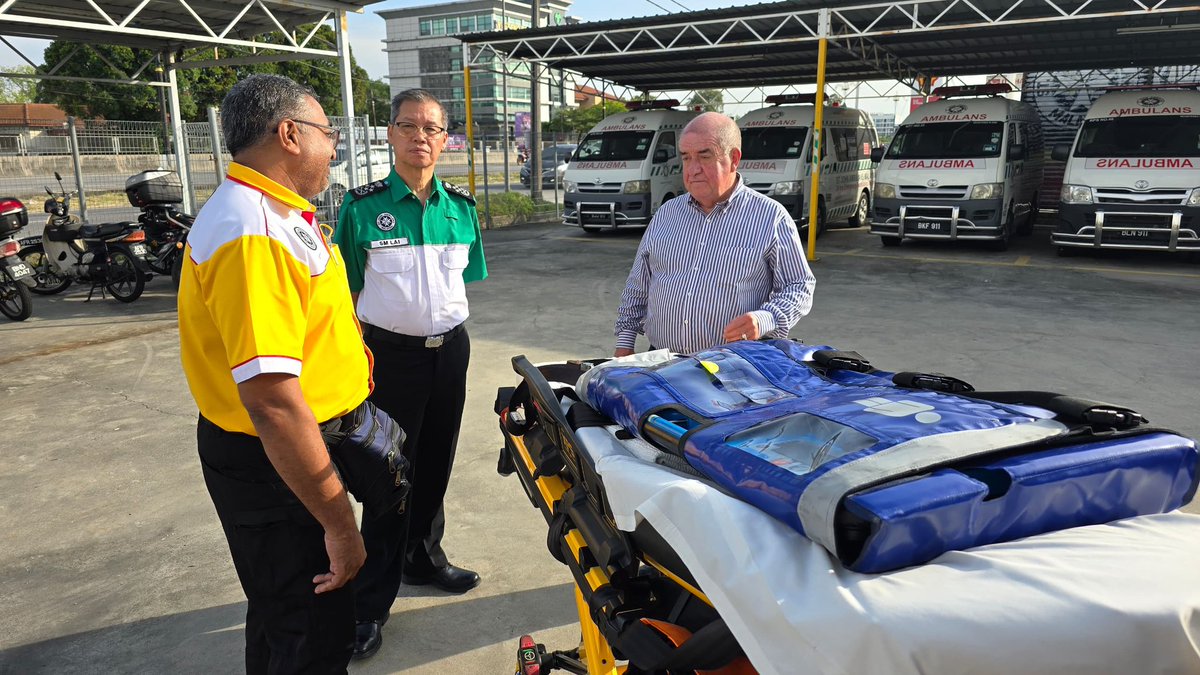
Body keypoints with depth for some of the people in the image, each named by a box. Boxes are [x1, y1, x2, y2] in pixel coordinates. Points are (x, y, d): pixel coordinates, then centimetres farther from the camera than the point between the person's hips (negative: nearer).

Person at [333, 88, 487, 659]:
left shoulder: (461, 207, 4)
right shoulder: (362, 205, -7)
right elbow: (345, 291, -5)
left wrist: (451, 329, 8)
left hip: (450, 349, 4)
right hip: (390, 351, -4)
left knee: (435, 462, 16)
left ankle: (424, 558, 38)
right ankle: (372, 600, 16)